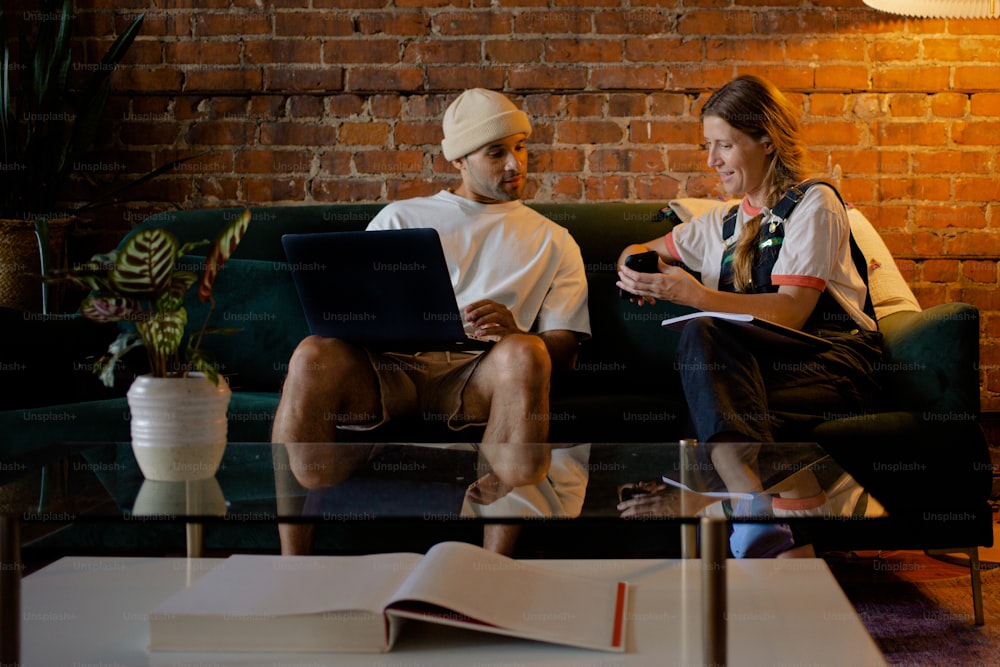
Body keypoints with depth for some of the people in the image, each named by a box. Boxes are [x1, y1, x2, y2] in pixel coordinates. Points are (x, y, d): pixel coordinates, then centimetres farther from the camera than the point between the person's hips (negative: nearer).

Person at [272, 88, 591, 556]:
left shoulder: (552, 241, 23)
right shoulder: (400, 218, 25)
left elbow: (563, 347, 13)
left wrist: (514, 336, -12)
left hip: (476, 373, -1)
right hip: (388, 365, 1)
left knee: (525, 356, -36)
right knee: (314, 355, -32)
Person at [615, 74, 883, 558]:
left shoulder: (814, 203, 5)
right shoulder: (724, 223, 26)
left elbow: (791, 310, -10)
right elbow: (641, 251, 38)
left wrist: (697, 295, -21)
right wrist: (636, 269, 10)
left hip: (831, 359, -4)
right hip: (757, 359, 4)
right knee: (702, 334, -34)